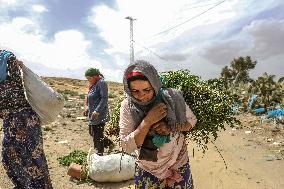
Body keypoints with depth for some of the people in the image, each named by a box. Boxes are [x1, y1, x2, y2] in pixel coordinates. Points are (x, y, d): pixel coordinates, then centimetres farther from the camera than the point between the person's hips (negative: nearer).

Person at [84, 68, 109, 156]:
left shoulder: (101, 83, -14)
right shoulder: (93, 84, 14)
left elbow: (104, 98, -21)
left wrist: (97, 111, -25)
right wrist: (88, 108, 15)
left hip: (99, 115, -10)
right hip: (92, 114, 10)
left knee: (98, 135, -3)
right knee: (92, 132, 19)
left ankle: (100, 153, 11)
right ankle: (97, 149, 36)